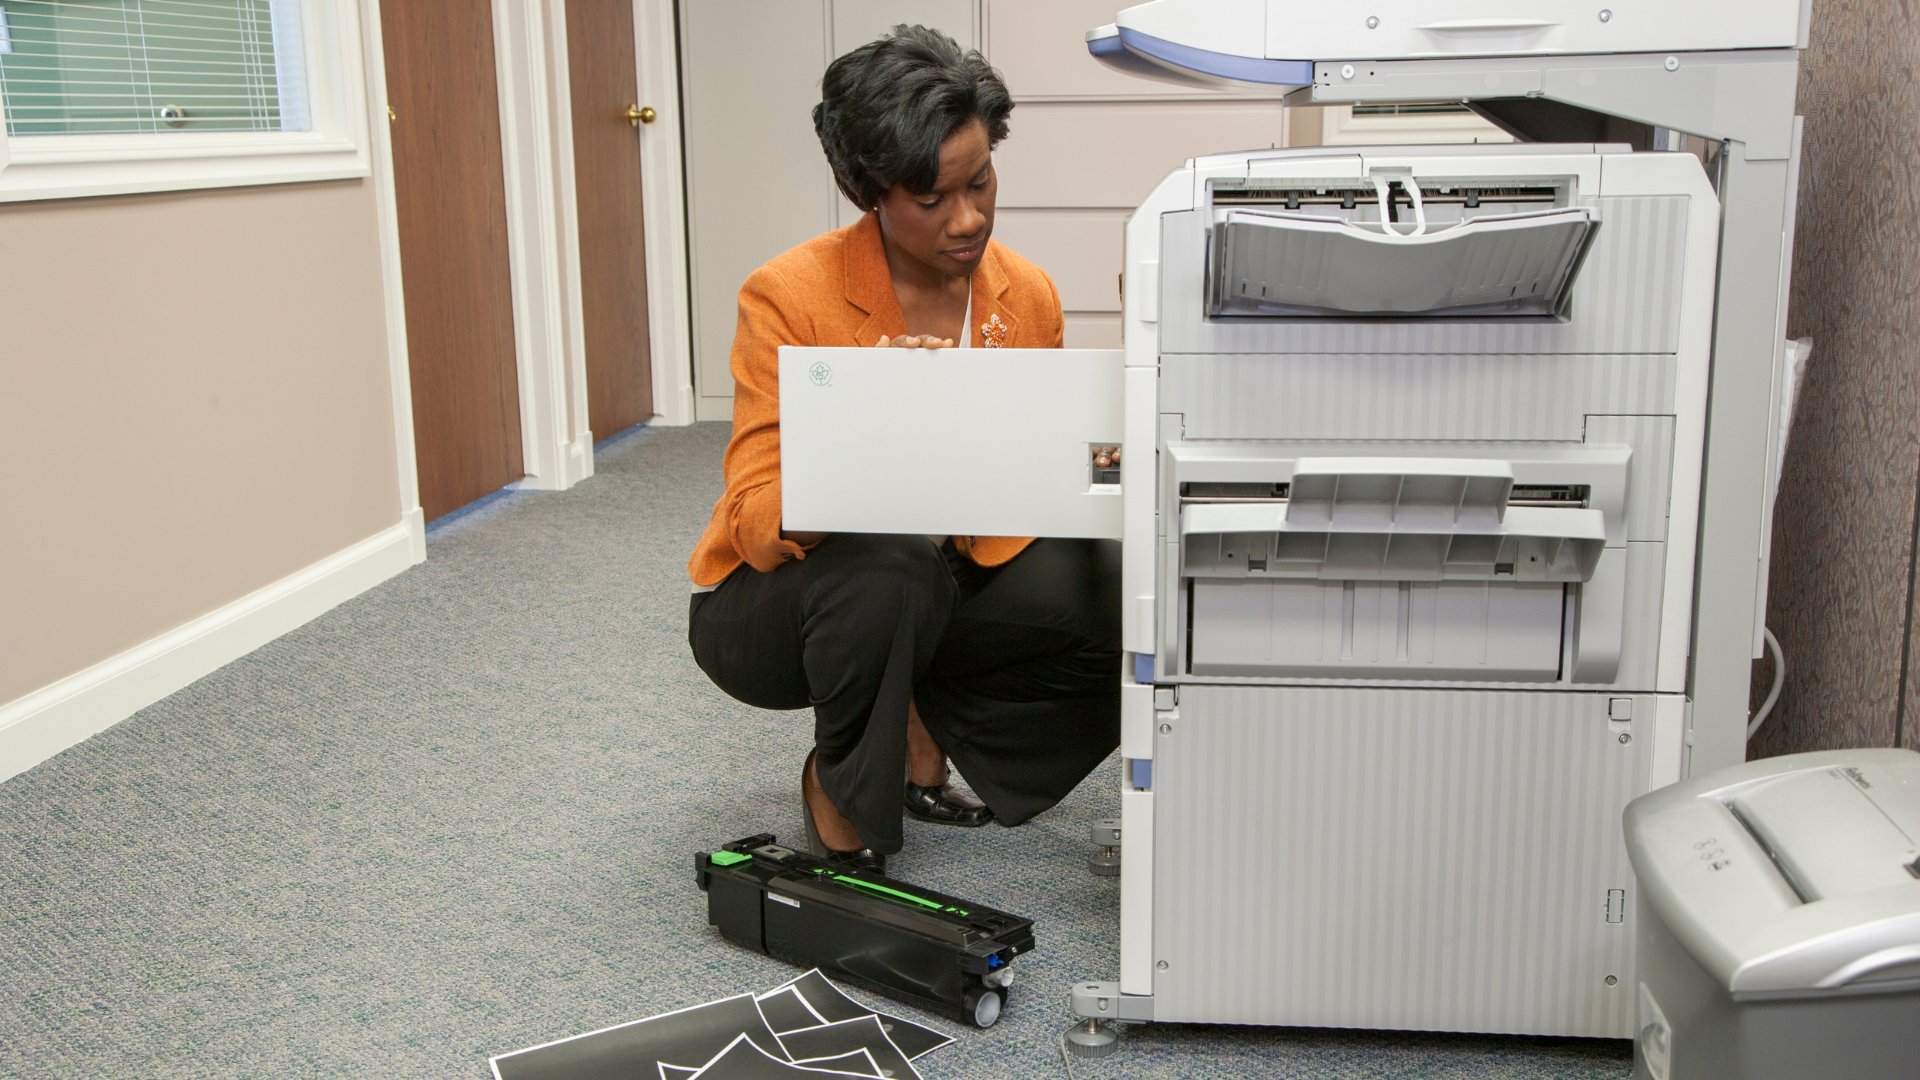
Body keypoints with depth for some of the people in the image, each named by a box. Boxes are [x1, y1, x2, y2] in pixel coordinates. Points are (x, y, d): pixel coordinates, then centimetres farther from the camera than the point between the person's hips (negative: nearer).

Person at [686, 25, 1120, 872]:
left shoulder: (1027, 297, -5)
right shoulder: (790, 296, -20)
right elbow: (758, 524, -23)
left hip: (940, 589, 5)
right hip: (774, 605, -4)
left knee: (1116, 589, -18)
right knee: (890, 567, -38)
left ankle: (918, 737, 6)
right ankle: (842, 797, -8)